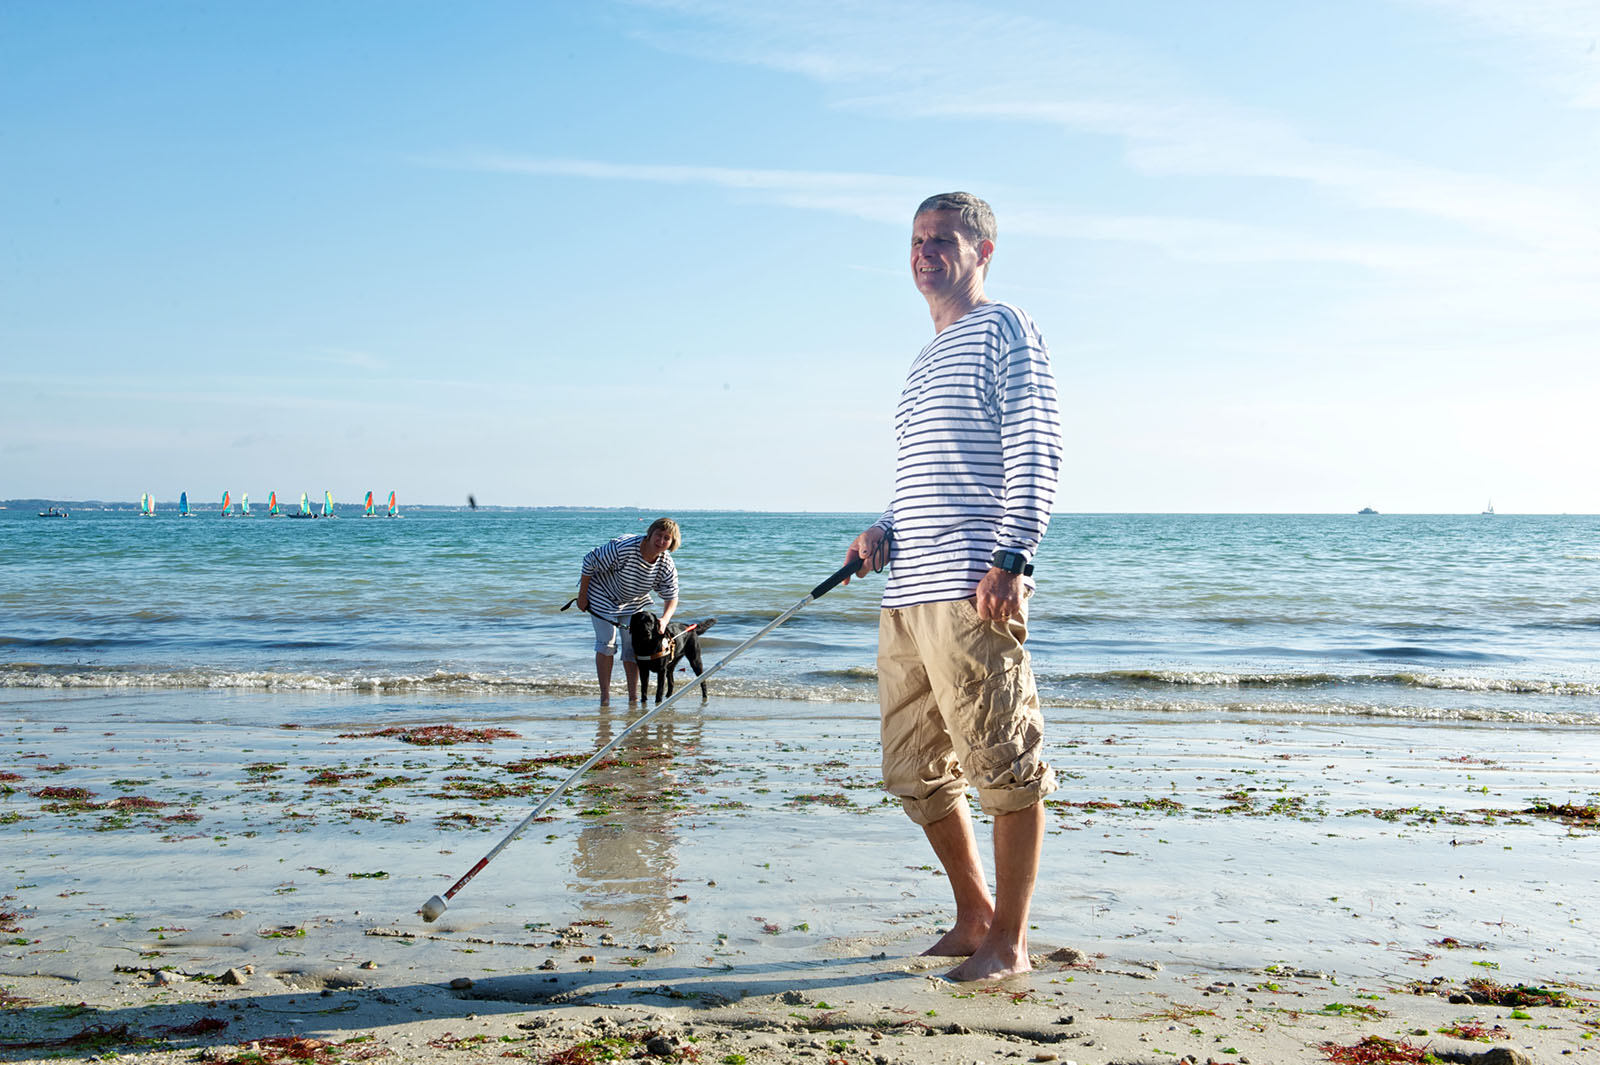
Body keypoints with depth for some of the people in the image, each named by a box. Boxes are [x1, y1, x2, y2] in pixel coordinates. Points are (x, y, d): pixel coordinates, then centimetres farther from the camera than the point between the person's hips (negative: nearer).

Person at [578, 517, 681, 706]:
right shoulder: (623, 548, -37)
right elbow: (590, 561, -27)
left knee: (633, 645, 2)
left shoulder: (666, 566, -20)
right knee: (606, 643, -9)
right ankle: (605, 695, 0)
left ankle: (633, 695, 10)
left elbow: (671, 597, -12)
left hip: (632, 603, 5)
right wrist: (582, 596, -18)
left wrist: (664, 620, -34)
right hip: (603, 596, -5)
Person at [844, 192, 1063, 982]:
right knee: (914, 770, 12)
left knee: (1003, 766, -4)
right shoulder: (925, 360, 26)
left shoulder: (1002, 331, 1)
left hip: (972, 592, -9)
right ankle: (974, 915, 25)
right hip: (906, 596, 9)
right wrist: (882, 532, 11)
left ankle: (1009, 941, 5)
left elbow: (1034, 455, -9)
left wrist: (1010, 559, -19)